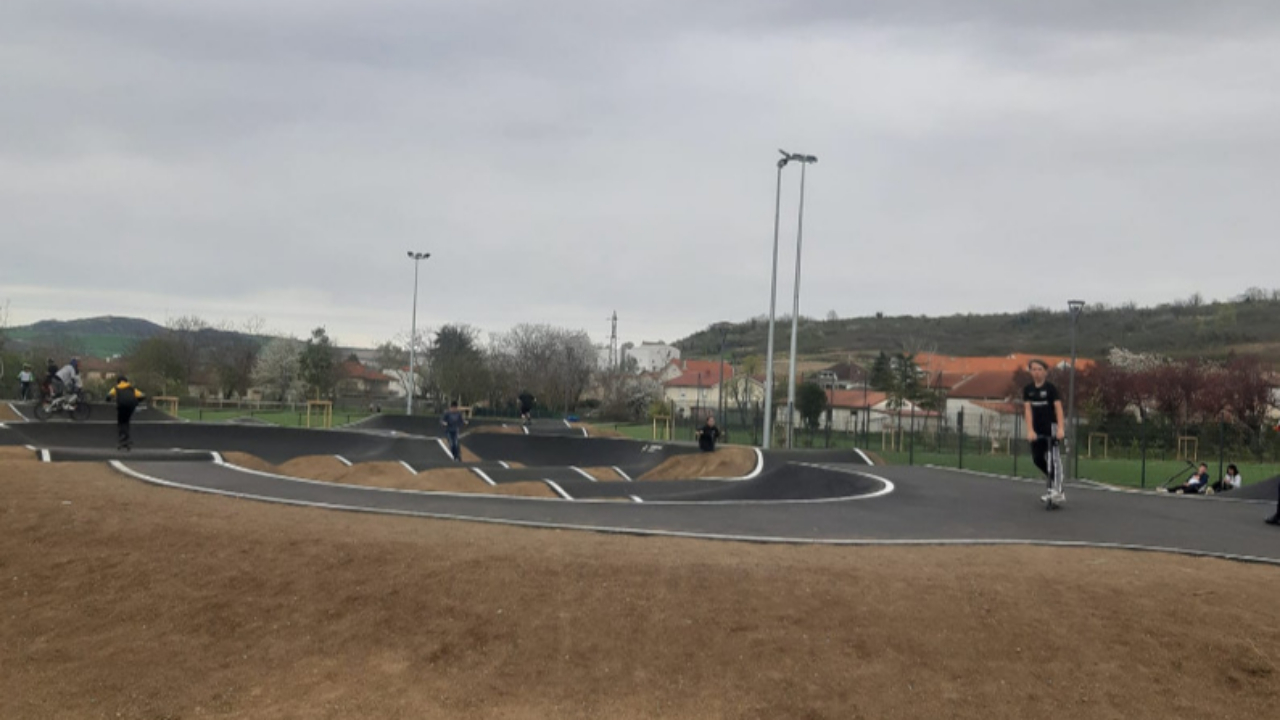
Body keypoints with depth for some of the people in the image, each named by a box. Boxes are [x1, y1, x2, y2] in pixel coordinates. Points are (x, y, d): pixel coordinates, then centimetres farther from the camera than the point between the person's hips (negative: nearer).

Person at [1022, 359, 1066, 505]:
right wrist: (1030, 430, -12)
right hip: (1037, 428, 5)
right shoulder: (1028, 389, 4)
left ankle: (1058, 491, -15)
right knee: (1037, 459, 4)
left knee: (1053, 457, -15)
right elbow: (1028, 409, -2)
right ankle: (1055, 480, 27)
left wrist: (1060, 428, -24)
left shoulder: (1050, 388, -7)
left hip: (1051, 426, -5)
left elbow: (1058, 408, -13)